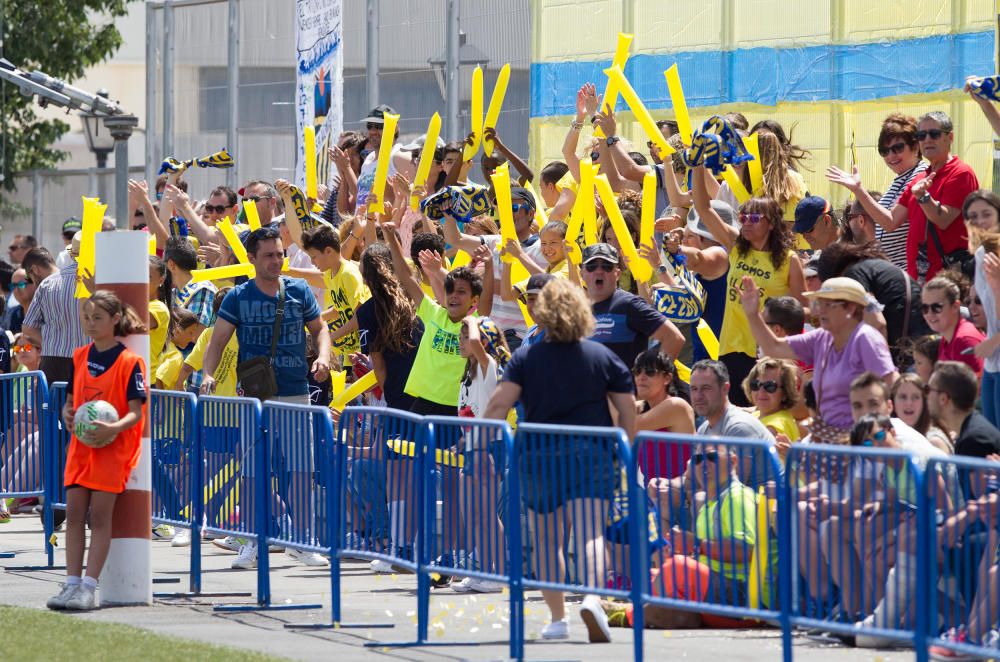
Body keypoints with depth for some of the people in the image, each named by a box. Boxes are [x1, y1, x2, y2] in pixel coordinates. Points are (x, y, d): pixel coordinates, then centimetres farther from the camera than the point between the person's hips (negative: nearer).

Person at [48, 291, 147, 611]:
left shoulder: (129, 362, -8)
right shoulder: (80, 357, 10)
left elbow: (136, 412, -11)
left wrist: (113, 428, -29)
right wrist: (68, 415, -5)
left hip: (113, 446, -6)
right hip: (81, 443, 6)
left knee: (99, 515, -8)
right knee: (74, 512, 0)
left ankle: (88, 588, -9)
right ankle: (72, 584, 2)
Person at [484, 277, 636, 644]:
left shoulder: (525, 357, 3)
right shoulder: (603, 356, 6)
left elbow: (500, 403, -9)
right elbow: (628, 409, 5)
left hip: (538, 456, 1)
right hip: (591, 454, 0)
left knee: (548, 540, 14)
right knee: (590, 533, -12)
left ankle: (557, 617, 15)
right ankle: (593, 596, -37)